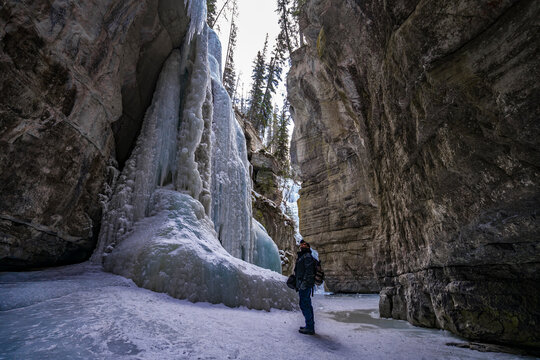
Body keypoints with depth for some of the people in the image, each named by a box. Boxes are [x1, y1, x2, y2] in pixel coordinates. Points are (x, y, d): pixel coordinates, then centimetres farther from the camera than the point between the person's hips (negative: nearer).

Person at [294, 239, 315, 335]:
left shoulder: (307, 256, -11)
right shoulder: (302, 257, 20)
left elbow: (309, 271, -21)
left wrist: (304, 282, -26)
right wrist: (298, 285, 23)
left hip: (305, 284, -10)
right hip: (303, 285, 10)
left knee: (304, 304, -8)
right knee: (307, 304, 14)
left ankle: (310, 328, -2)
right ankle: (310, 326, 23)